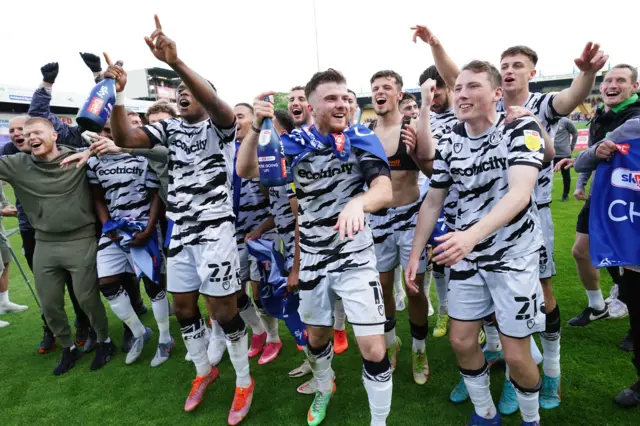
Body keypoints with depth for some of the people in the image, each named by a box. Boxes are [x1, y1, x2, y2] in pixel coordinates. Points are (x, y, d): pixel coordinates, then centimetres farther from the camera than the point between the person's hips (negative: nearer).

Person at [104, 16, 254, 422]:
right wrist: (117, 94, -13)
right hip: (179, 231, 6)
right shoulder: (169, 128, 11)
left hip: (215, 229, -6)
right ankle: (204, 371, 38)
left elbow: (224, 111, -28)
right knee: (184, 308, 15)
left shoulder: (218, 126, -4)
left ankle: (244, 382, 21)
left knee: (225, 310, -1)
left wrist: (176, 63, -37)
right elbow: (125, 138, 1)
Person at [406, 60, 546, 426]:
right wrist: (415, 254, 2)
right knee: (462, 341, 9)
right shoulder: (450, 143, 0)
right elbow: (433, 202, 6)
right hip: (467, 256, 4)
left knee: (516, 354, 3)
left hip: (514, 254, -4)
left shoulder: (522, 130, -13)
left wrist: (471, 235, -44)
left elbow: (519, 194, -29)